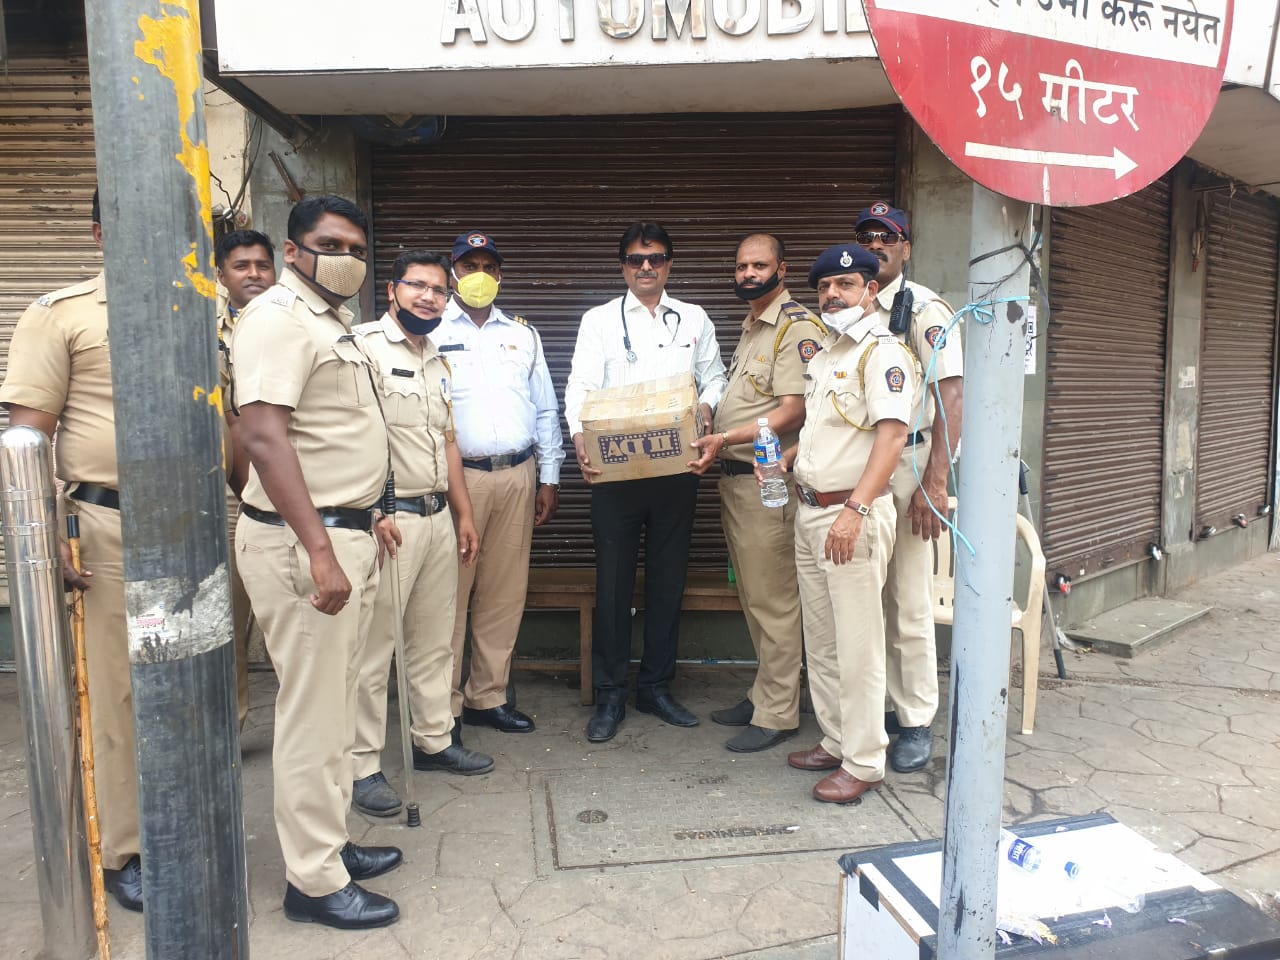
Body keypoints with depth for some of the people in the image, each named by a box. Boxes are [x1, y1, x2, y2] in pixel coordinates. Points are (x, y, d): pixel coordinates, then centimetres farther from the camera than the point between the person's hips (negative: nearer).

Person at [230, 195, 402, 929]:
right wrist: (320, 551, -27)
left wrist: (364, 517, 23)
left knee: (337, 700, 17)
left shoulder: (334, 323, 18)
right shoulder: (278, 318, -12)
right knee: (313, 711, -1)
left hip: (345, 534, 10)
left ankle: (332, 840, 32)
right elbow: (265, 436, -23)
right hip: (303, 543, -10)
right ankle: (315, 881, 13)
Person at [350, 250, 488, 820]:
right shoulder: (364, 346, -9)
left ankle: (433, 740, 32)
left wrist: (463, 515, 19)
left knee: (433, 640, 17)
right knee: (373, 648, 0)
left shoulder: (437, 361, 18)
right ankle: (361, 766, 13)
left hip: (438, 516, 8)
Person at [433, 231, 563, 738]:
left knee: (504, 592, 8)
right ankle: (443, 706, 10)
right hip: (457, 475, -4)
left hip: (518, 475, 4)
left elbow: (546, 409, 17)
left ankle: (487, 697, 21)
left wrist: (549, 478, 11)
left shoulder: (522, 333, 16)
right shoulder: (430, 332, 4)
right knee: (450, 591, -2)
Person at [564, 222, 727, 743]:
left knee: (668, 579, 9)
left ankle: (656, 686, 23)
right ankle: (610, 694, 14)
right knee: (613, 581, 1)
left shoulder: (694, 319, 14)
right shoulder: (599, 320, 7)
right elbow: (580, 386, -2)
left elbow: (715, 377, 17)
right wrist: (580, 436, -20)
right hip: (615, 467, -2)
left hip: (676, 467, 2)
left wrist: (706, 406, -7)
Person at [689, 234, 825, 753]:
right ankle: (763, 693, 28)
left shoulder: (798, 327, -10)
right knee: (753, 597, 16)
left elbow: (792, 413, -19)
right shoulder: (750, 328, 19)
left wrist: (726, 439, -24)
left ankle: (777, 714, 10)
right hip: (734, 477, 9)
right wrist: (707, 430, 10)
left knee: (774, 600, -1)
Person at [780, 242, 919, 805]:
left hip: (853, 515, -9)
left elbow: (891, 435, -21)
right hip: (810, 510, 9)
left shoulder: (881, 352, -11)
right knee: (820, 639, 15)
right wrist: (785, 460, 12)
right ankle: (835, 742, 29)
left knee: (856, 644, -3)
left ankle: (864, 763, 9)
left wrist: (854, 510, -28)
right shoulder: (825, 355, 18)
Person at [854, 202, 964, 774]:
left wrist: (934, 484, -21)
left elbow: (951, 396, -14)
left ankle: (917, 723, 12)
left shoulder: (924, 309, -5)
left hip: (907, 459, -6)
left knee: (909, 600, -2)